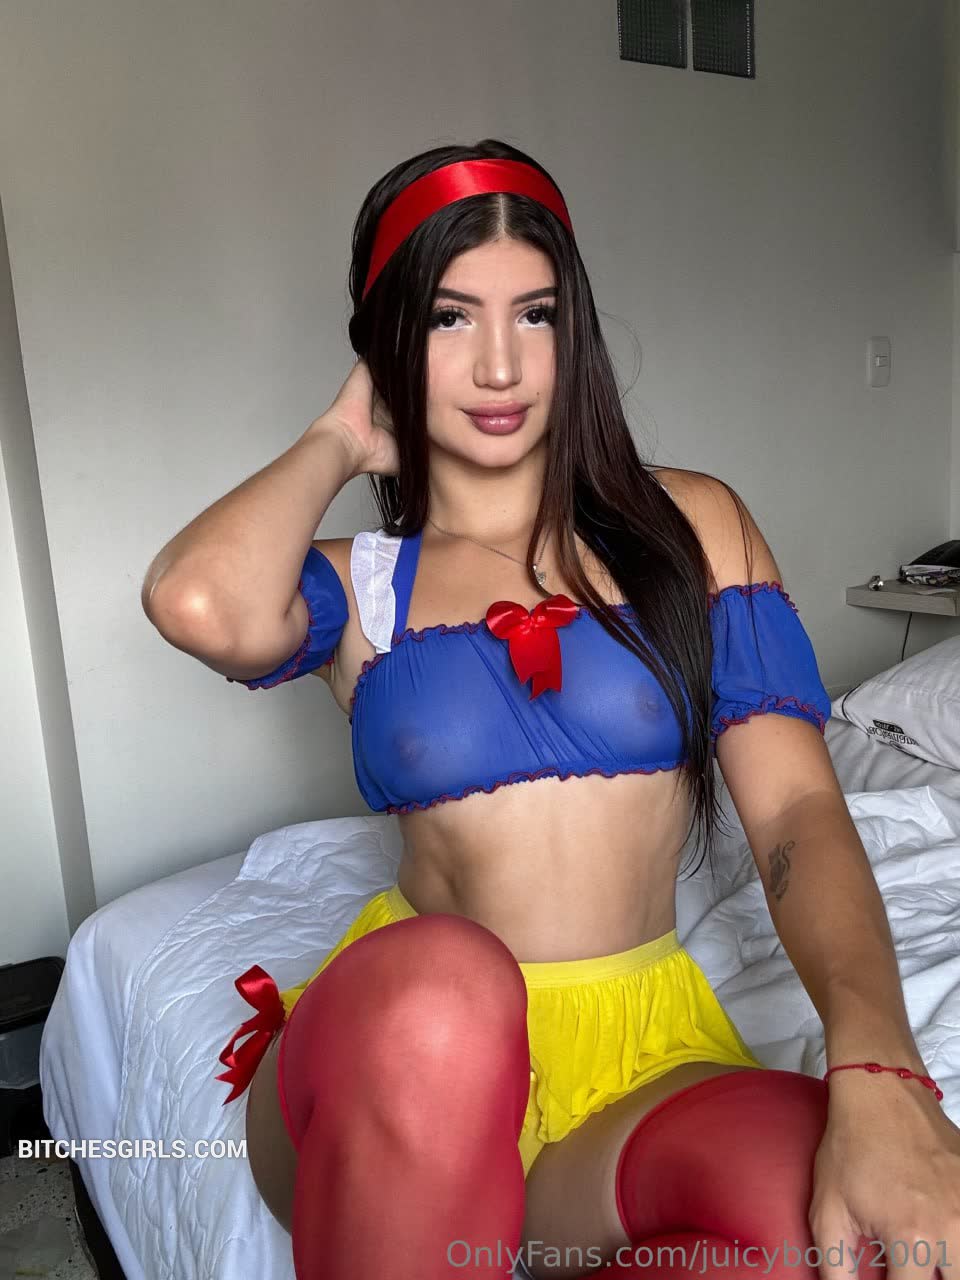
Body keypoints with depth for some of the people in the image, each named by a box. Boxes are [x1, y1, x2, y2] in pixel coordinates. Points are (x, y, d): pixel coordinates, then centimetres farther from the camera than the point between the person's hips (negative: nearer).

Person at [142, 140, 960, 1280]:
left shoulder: (690, 525, 8)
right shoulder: (357, 581, 7)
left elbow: (796, 808, -3)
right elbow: (201, 602, -19)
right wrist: (336, 444, 2)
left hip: (644, 1049, 1)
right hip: (406, 1042, 0)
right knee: (441, 981, -36)